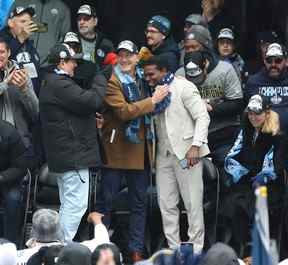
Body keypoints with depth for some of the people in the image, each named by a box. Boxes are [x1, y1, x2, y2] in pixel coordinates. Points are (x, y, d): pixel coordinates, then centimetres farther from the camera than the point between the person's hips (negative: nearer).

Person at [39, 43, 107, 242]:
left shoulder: (52, 84, 18)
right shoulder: (60, 85, -17)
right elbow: (91, 101, -24)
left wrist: (93, 120, 10)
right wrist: (101, 81, -8)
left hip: (61, 157, 11)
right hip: (74, 155, -11)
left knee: (68, 205, 16)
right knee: (76, 204, -10)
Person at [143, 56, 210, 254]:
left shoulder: (184, 87, -6)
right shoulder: (155, 91, 14)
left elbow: (202, 117, -11)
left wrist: (196, 146, -20)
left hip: (187, 153, -7)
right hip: (164, 153, 7)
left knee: (193, 203, -3)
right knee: (166, 204, 5)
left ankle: (196, 249, 2)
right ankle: (174, 248, 11)